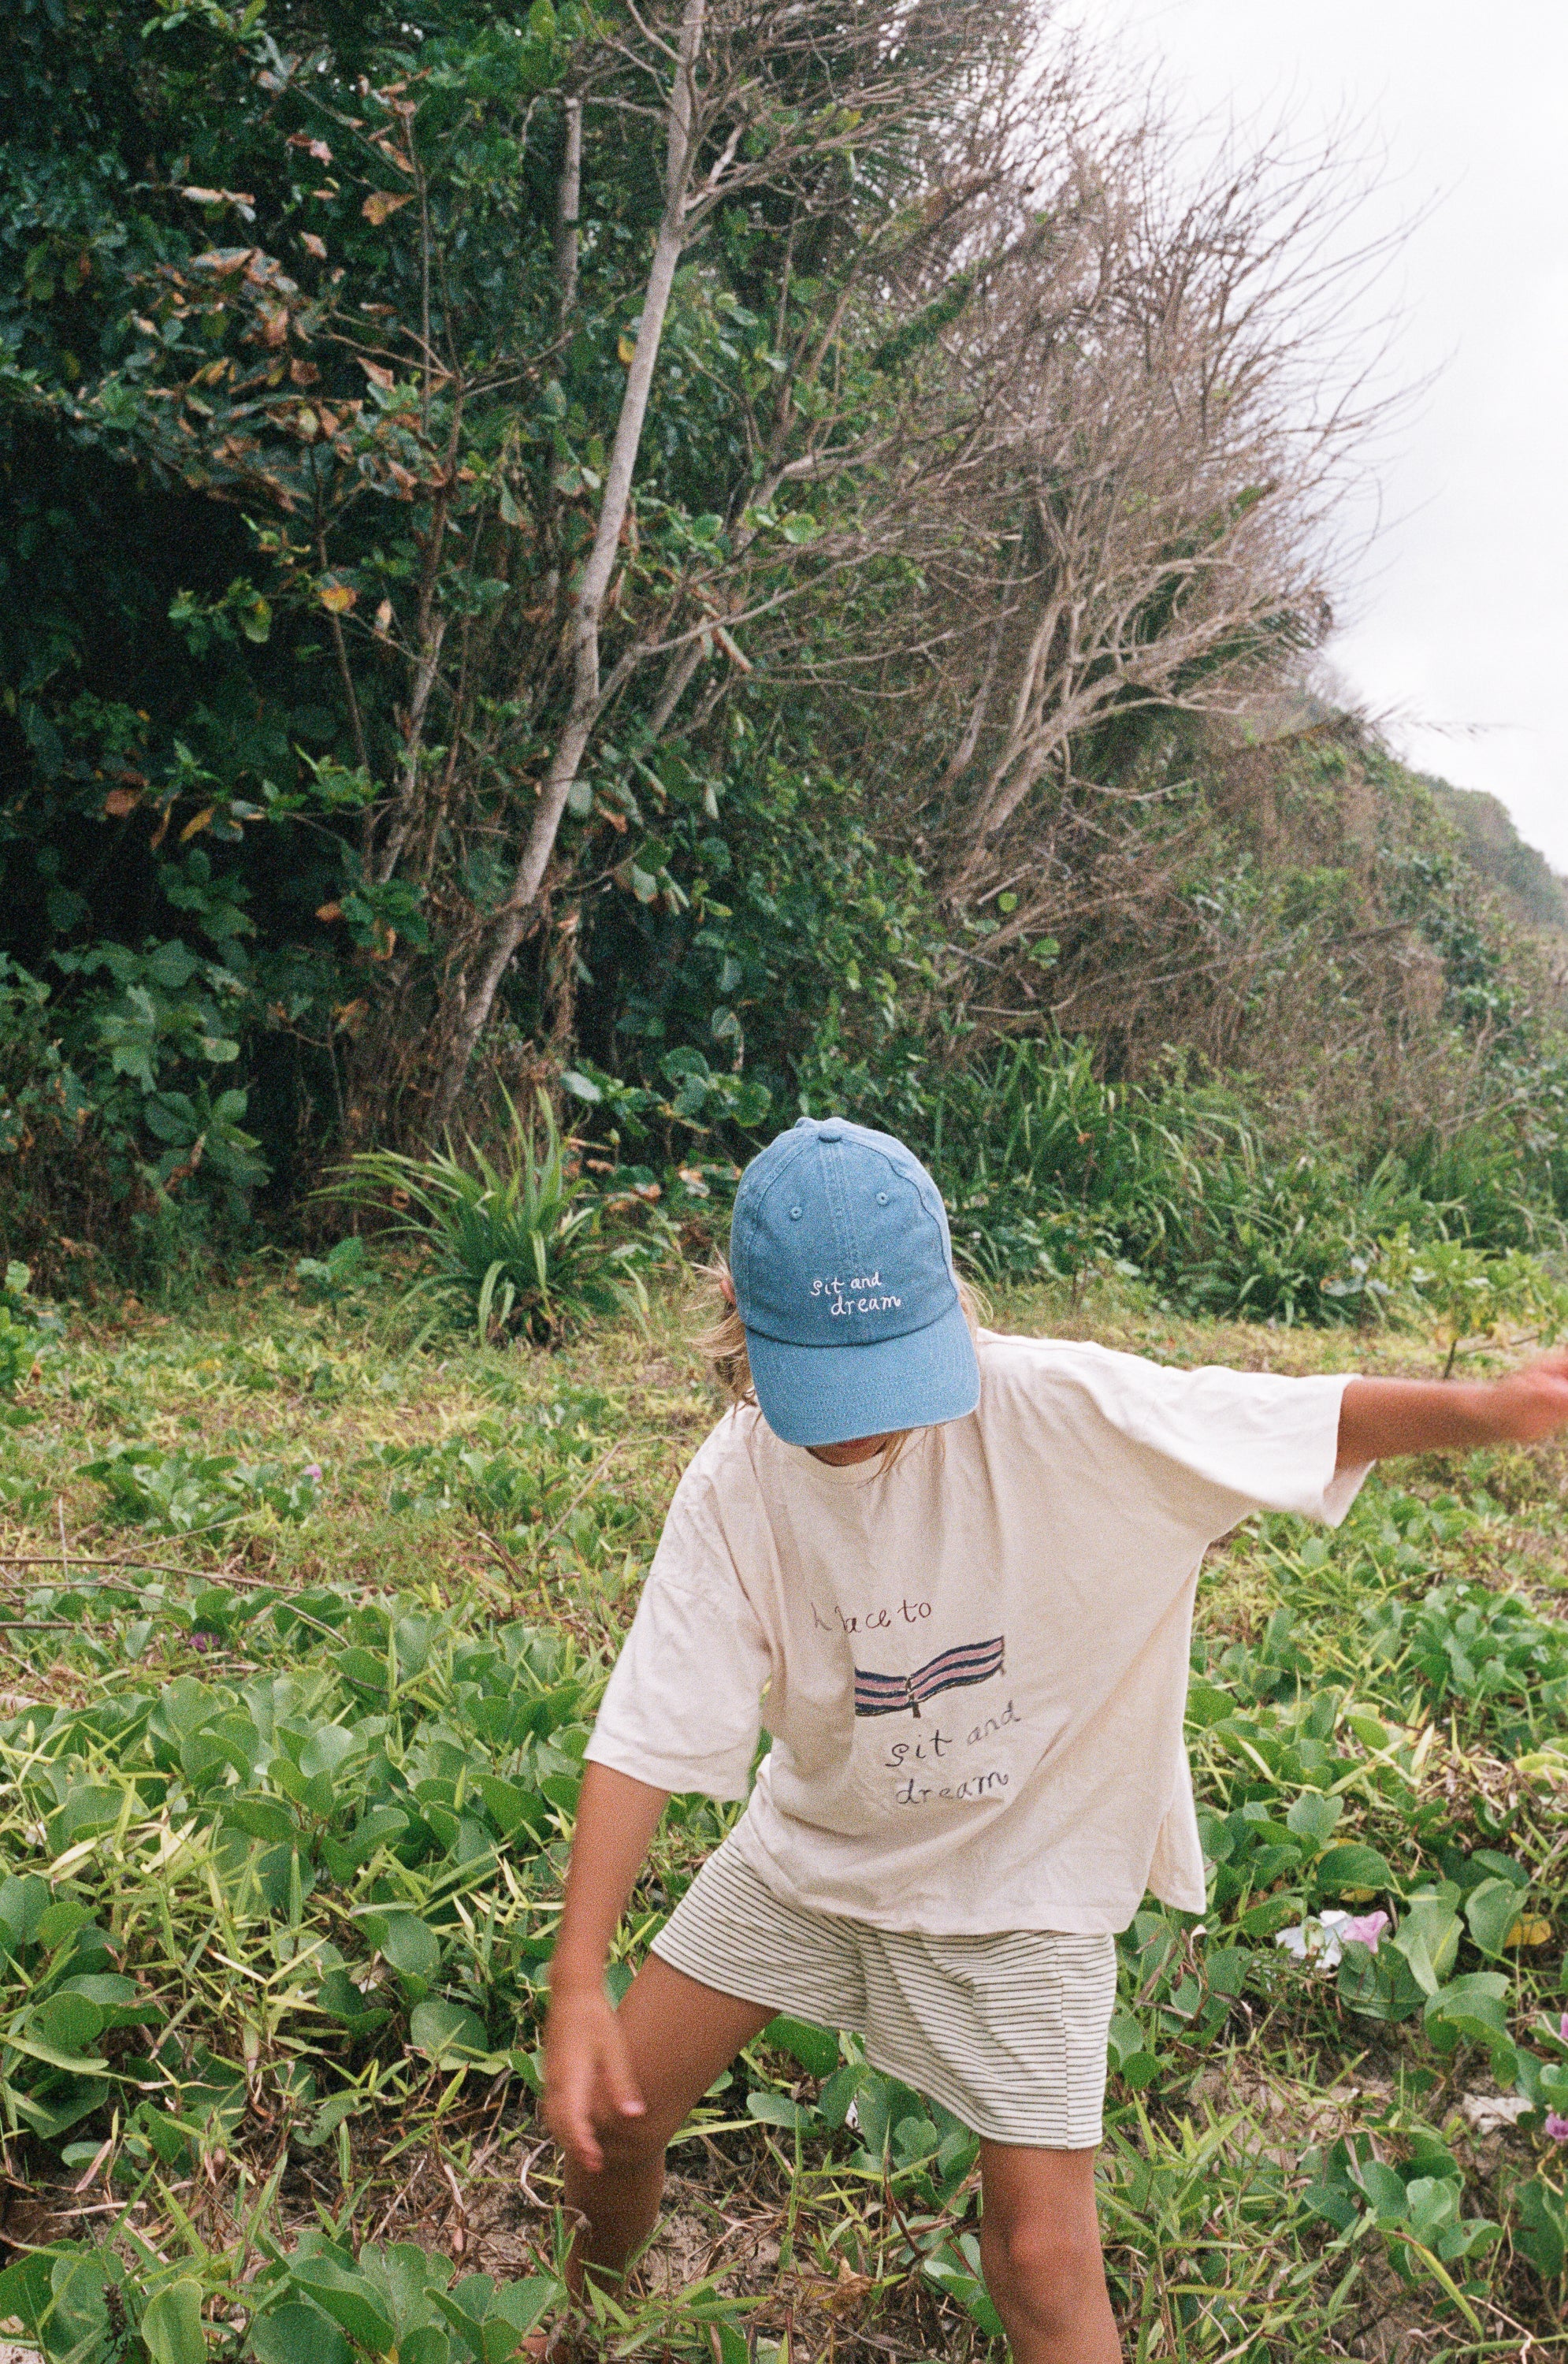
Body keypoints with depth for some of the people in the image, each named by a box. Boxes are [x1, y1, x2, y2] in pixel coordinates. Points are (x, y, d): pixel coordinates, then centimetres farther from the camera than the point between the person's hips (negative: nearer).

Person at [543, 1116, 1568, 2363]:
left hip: (1024, 1877, -3)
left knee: (1045, 2261, -7)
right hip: (810, 1846, 3)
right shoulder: (734, 1489, -18)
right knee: (610, 2108, 11)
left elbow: (1313, 1418, -28)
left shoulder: (1055, 1410, -26)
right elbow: (644, 1736, -17)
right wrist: (578, 1979, -23)